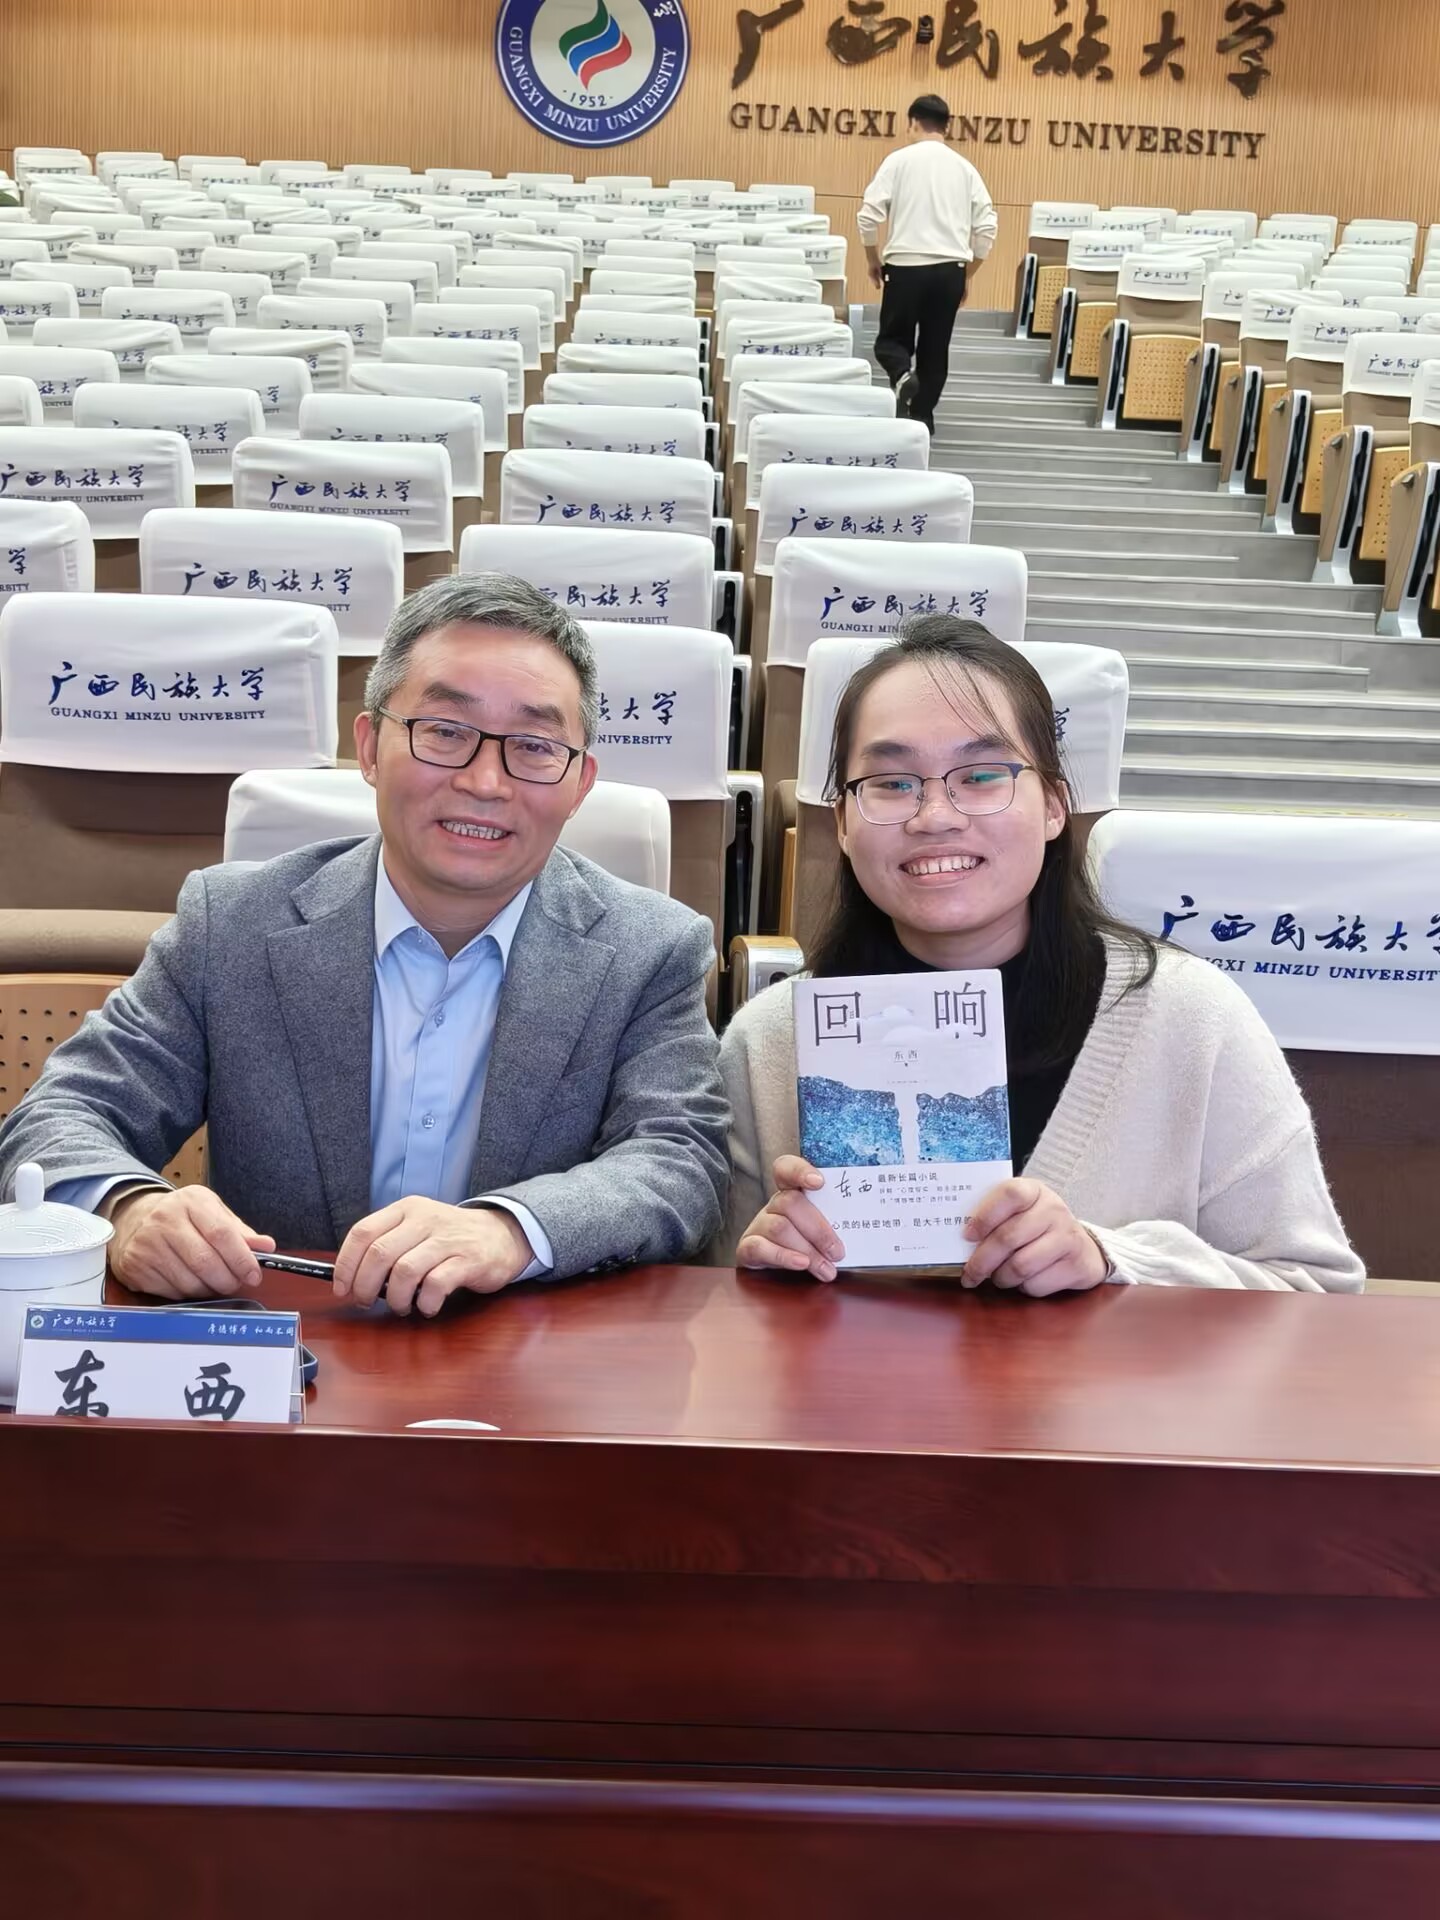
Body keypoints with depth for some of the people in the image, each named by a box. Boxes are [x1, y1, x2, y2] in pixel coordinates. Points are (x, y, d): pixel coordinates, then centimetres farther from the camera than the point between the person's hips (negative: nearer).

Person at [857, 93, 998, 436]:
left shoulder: (899, 160, -1)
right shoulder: (964, 167, 8)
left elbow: (868, 215, -5)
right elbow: (987, 226, 5)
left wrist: (873, 260, 10)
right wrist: (967, 273, 15)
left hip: (906, 265, -3)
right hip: (950, 269, 3)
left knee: (892, 339, 10)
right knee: (935, 348, 13)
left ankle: (903, 377, -21)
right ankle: (922, 417, 12)